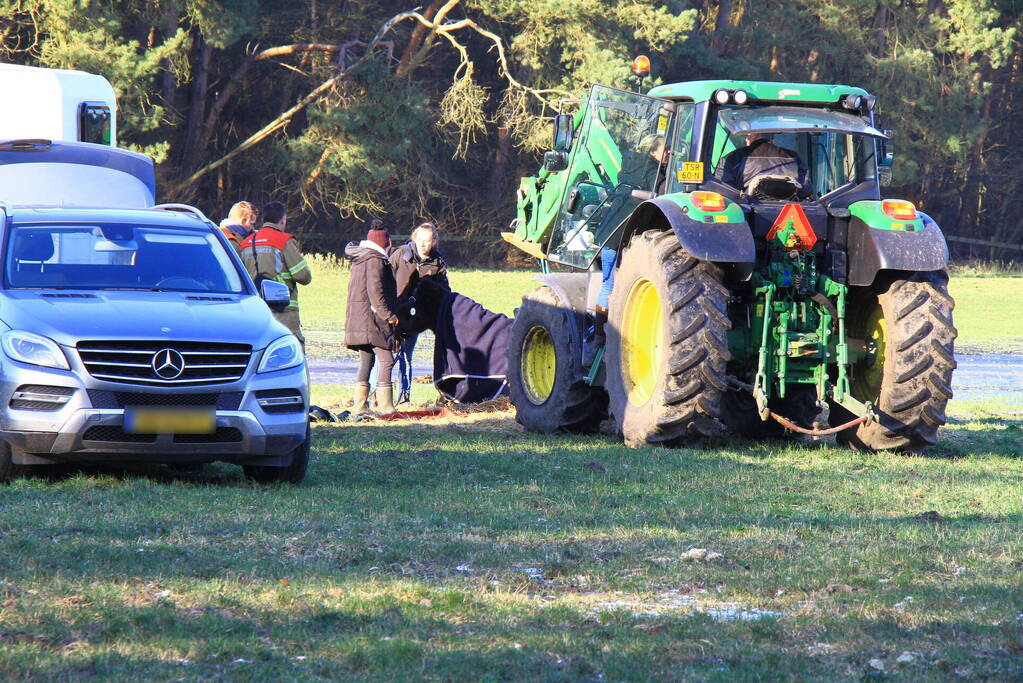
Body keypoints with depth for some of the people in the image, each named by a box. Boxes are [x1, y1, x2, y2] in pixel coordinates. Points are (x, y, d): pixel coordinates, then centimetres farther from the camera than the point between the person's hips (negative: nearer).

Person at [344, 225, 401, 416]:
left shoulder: (359, 260, 19)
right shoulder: (375, 260, -10)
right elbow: (375, 291, -20)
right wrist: (388, 314, -19)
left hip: (358, 319, 10)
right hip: (372, 319, -10)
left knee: (366, 361, 11)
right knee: (386, 360, -10)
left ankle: (359, 407, 9)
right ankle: (385, 406, -15)